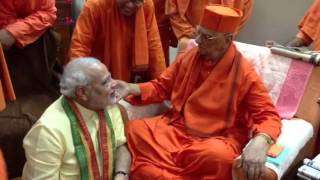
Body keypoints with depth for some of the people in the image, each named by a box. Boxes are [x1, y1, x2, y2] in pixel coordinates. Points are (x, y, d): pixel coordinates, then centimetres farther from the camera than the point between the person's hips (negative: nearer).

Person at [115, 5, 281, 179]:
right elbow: (162, 86, 12)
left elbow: (269, 115, -11)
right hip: (176, 127, 4)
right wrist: (131, 88, -7)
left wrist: (260, 142, -34)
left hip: (216, 138, -3)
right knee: (134, 129, -18)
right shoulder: (189, 57, 3)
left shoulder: (244, 73, -10)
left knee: (219, 156, -38)